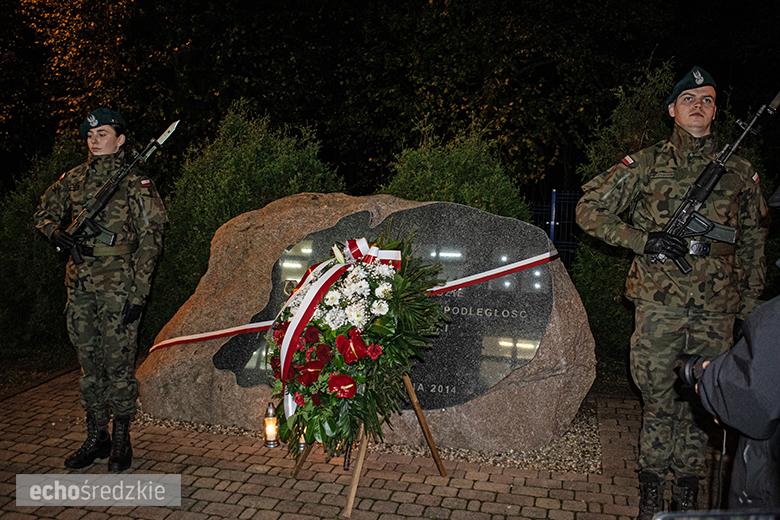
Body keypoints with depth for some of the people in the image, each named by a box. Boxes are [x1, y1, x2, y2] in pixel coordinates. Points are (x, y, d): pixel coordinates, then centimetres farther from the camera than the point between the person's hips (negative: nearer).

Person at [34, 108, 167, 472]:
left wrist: (138, 292, -14)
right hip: (80, 285, 6)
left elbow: (150, 238, -9)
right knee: (89, 363, 12)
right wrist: (57, 234, 1)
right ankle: (96, 438, 25)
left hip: (118, 287, -6)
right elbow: (45, 211, 25)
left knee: (118, 362, 0)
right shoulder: (75, 179, 12)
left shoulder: (135, 182, -5)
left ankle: (121, 441, 14)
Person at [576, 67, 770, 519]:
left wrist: (750, 304, 14)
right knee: (658, 401, 6)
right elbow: (590, 209, 3)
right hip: (659, 307, -2)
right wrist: (642, 240, -9)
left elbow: (754, 242, 17)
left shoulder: (740, 173, 10)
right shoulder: (645, 166, 3)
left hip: (716, 312, 2)